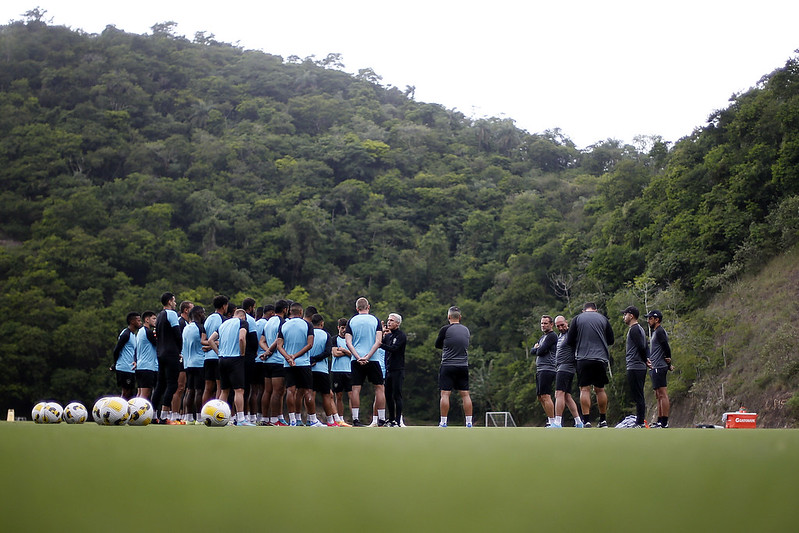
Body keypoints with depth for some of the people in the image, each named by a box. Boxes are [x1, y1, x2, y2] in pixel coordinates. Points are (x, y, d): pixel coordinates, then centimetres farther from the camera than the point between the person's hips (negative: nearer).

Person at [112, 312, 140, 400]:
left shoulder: (134, 335, 18)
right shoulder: (126, 334, -13)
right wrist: (115, 365, -3)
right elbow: (116, 350, -14)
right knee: (126, 393, -9)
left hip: (131, 369, 10)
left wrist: (135, 362, 1)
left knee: (131, 392, 9)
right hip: (125, 369, -10)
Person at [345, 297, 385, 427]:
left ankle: (355, 419, -3)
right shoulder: (375, 320, 4)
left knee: (355, 389, 2)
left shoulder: (351, 321, 6)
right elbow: (378, 341, -7)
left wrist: (358, 357, -9)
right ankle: (381, 420, 3)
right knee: (380, 387, 6)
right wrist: (368, 356, -10)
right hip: (373, 359, -1)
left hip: (356, 360, 1)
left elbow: (348, 342, -3)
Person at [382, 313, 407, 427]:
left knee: (397, 395, -8)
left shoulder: (401, 336, -6)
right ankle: (391, 419, 18)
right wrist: (382, 335, -4)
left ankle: (398, 421, -8)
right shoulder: (388, 335, 17)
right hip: (388, 369, 7)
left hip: (397, 370, -7)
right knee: (388, 395, 9)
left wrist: (380, 344, -27)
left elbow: (393, 348, -20)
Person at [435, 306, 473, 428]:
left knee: (445, 394, -3)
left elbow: (437, 345, 4)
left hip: (448, 366, -4)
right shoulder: (466, 330, 7)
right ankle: (469, 423, 6)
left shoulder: (445, 330, -8)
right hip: (463, 366, 4)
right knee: (465, 394, 6)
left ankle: (443, 423, -6)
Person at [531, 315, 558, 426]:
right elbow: (532, 351, 17)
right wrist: (537, 349, -2)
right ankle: (550, 419, 14)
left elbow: (540, 351, -14)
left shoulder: (552, 336, -7)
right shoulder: (543, 338, 24)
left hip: (547, 369, -10)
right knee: (540, 397, 10)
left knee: (545, 396, -15)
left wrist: (537, 349, 7)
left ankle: (552, 421, -17)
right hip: (540, 370, 10)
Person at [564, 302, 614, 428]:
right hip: (601, 358, 2)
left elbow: (569, 341, 4)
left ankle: (587, 421, -10)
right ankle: (603, 420, 15)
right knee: (600, 389, 11)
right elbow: (611, 340, 14)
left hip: (583, 358, -2)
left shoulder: (577, 319, 5)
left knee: (584, 389, -2)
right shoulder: (603, 319, 10)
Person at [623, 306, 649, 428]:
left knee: (638, 397, -10)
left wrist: (644, 360, -3)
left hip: (634, 367, -10)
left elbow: (641, 347, -18)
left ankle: (640, 423, -11)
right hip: (640, 367, 10)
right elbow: (645, 348, 21)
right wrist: (647, 359, 10)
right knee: (639, 397, 11)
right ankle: (641, 421, 14)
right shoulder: (639, 329, 20)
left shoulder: (634, 329, -12)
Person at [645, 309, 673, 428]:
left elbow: (666, 348, -16)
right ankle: (660, 421, 16)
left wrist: (668, 363, -7)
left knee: (663, 395, -12)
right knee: (658, 396, 12)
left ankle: (664, 422, -15)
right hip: (655, 368, 11)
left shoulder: (660, 332, -11)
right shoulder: (654, 332, 21)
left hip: (659, 368, -11)